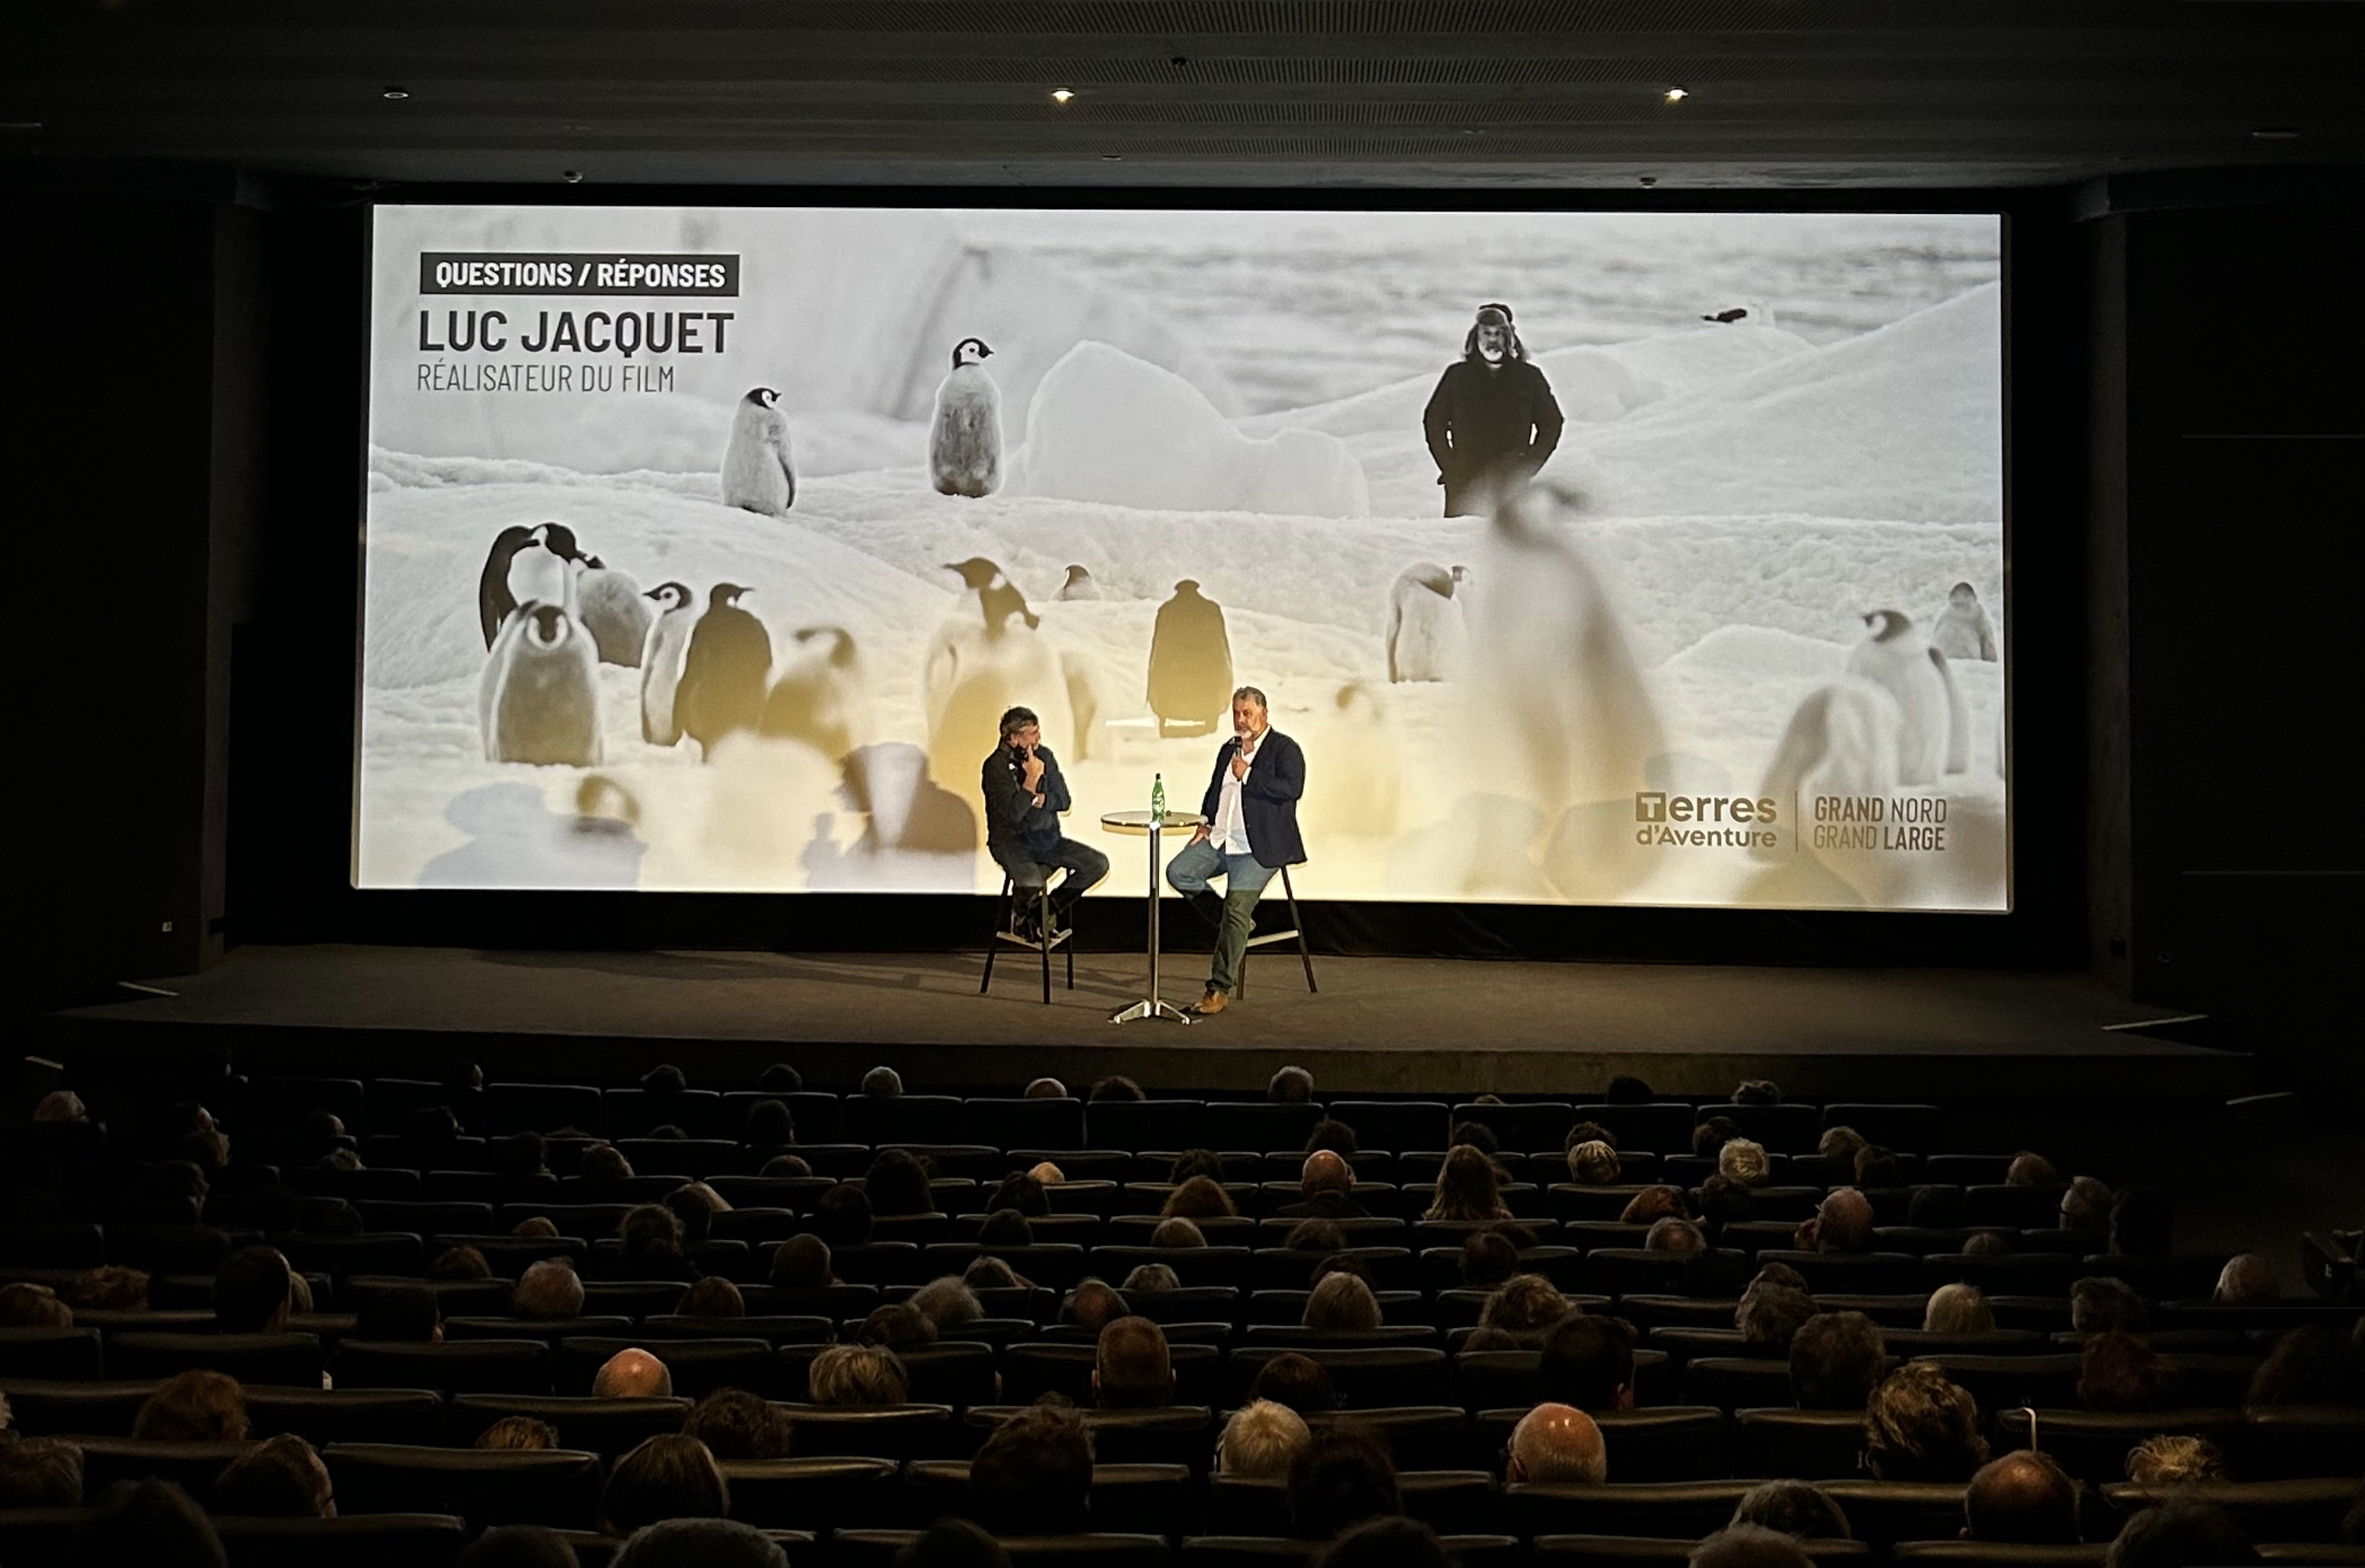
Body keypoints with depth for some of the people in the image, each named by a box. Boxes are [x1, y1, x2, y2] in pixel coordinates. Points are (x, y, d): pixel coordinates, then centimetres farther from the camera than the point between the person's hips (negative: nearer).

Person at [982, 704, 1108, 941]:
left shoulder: (1044, 756, 5)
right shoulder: (996, 766, -14)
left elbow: (1064, 800, 5)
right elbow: (1012, 814, -23)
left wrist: (1040, 800, -13)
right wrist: (1032, 779, -23)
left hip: (1048, 838, 6)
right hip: (1011, 840, -6)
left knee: (1098, 864, -8)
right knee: (1032, 881, -35)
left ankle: (1048, 910, 6)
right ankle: (1020, 916, 1)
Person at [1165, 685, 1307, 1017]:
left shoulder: (1284, 749, -4)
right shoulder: (1228, 749, 18)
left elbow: (1292, 788, -20)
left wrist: (1247, 775, -16)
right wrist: (1205, 823, 11)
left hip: (1257, 849, -7)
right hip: (1219, 841, 7)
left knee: (1236, 910, -16)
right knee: (1178, 872, -12)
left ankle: (1220, 990, -12)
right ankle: (1232, 924, 5)